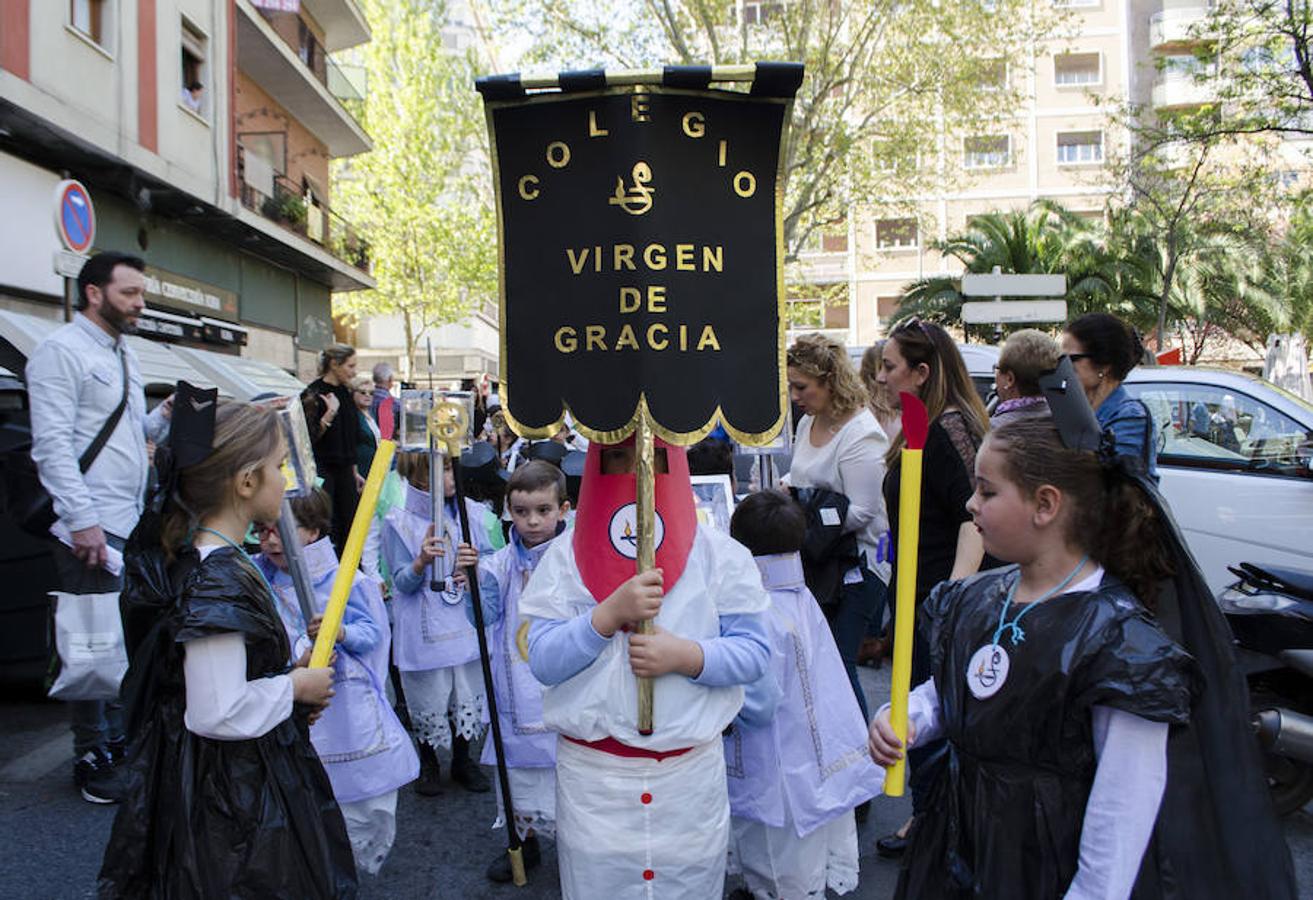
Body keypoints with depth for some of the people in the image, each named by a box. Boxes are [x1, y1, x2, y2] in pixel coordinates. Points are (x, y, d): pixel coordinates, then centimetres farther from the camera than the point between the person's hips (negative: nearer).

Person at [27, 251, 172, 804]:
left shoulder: (123, 355, 18)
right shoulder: (61, 352, -9)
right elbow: (52, 443, -16)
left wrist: (163, 418, 3)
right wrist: (82, 519, -21)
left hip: (133, 525, 8)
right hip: (92, 530, -8)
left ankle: (119, 741, 26)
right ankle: (91, 758, 12)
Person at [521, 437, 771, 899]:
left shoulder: (718, 553, -2)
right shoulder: (565, 555, -1)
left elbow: (754, 651, -3)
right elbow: (542, 661, -7)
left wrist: (687, 656, -21)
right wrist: (609, 612, -21)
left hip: (691, 775, 0)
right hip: (593, 777, 0)